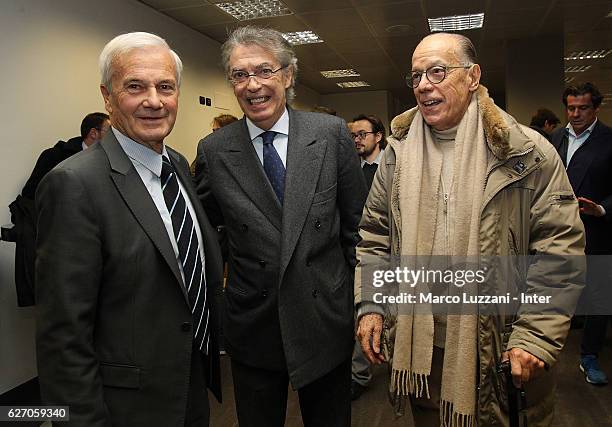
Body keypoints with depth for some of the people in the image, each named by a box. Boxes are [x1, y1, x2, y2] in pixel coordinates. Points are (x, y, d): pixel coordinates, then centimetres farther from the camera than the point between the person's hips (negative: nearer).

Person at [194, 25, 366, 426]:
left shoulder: (331, 134, -6)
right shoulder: (214, 151, -5)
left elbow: (356, 223, 0)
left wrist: (360, 301, 2)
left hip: (326, 321, 0)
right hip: (253, 328, 0)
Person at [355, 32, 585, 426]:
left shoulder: (529, 153, -8)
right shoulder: (398, 153, 4)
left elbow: (562, 249, -9)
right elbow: (374, 236, 8)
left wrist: (536, 337, -13)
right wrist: (370, 305, -1)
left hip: (504, 351, -2)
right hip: (420, 345, 3)